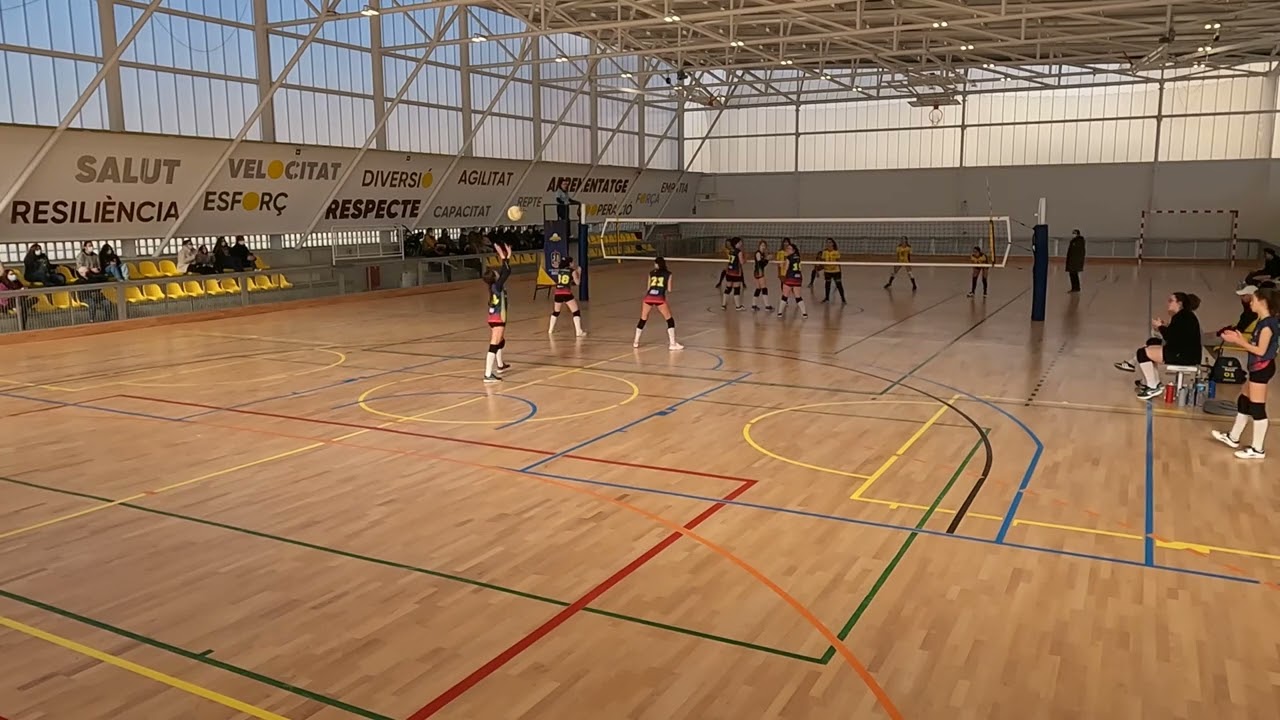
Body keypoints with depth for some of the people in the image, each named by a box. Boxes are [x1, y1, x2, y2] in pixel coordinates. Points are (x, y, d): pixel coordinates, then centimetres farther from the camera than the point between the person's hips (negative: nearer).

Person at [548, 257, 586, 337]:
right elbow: (577, 282, 4)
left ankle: (550, 329, 33)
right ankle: (579, 331, -11)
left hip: (558, 294, 5)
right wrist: (579, 272, 16)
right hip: (567, 294, -5)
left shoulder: (559, 270, 14)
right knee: (576, 312, 0)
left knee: (555, 312, 25)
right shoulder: (572, 271, 2)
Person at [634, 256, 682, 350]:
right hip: (660, 299, -2)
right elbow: (669, 290, 13)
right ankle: (672, 344, 3)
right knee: (670, 320, 10)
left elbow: (648, 288, 17)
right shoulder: (668, 274, 14)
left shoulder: (651, 273, 18)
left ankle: (636, 342, 26)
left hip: (649, 297, 2)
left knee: (642, 320, 18)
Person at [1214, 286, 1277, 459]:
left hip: (1262, 368, -11)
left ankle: (1257, 449, 0)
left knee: (1257, 408, -6)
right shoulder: (1263, 322, 11)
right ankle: (1233, 437, 32)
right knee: (1243, 402, 19)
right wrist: (1239, 339, 4)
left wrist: (1240, 342, -15)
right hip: (1258, 368, 11)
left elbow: (1260, 350, -21)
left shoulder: (1268, 324, -18)